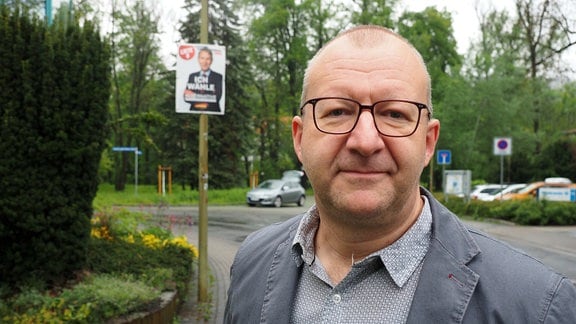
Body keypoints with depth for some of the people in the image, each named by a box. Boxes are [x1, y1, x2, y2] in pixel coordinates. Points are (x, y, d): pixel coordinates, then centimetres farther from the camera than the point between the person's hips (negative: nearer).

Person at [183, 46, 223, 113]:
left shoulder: (218, 77, 2)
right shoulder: (192, 76, 12)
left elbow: (217, 97, -7)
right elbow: (186, 97, 6)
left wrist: (195, 95, -7)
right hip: (194, 112, 2)